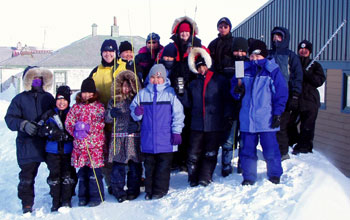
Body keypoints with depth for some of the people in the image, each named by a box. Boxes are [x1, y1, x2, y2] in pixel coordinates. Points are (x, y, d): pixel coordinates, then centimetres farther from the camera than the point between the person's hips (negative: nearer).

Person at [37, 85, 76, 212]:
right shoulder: (49, 114, 7)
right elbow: (40, 131, 4)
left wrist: (65, 136, -19)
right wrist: (50, 131, -16)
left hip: (68, 150, -1)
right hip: (53, 150, 1)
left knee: (68, 175, 1)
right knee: (54, 176, 4)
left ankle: (66, 201, 14)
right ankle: (56, 202, 14)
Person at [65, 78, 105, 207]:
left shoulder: (99, 107, 2)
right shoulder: (76, 107, 11)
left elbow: (100, 124, -9)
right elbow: (68, 123, 7)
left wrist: (87, 127, -20)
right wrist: (76, 131, -11)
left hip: (95, 144, -3)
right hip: (80, 144, 3)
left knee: (94, 171, -2)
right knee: (82, 172, 10)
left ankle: (96, 196, 10)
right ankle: (83, 196, 22)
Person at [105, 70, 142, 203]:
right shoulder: (114, 101, 10)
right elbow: (106, 119, 10)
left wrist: (137, 125, -12)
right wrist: (111, 113, -10)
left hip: (134, 138, 0)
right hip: (118, 138, 1)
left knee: (135, 166, 4)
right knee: (118, 166, -1)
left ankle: (133, 191, 16)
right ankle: (118, 192, 7)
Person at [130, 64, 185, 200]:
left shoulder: (170, 93, -4)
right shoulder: (142, 94, 6)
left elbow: (178, 113, -3)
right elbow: (134, 112, 14)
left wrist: (176, 132, -6)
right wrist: (136, 112, -10)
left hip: (165, 139, -3)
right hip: (148, 139, 3)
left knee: (164, 164, 5)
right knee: (149, 165, 12)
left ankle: (160, 190, 17)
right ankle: (149, 190, 23)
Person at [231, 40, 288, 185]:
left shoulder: (272, 70, -1)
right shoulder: (243, 70, 8)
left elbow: (281, 93, -1)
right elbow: (234, 87, 16)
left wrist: (277, 113, -5)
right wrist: (237, 91, -8)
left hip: (266, 118, -3)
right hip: (247, 118, 3)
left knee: (270, 149, 1)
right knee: (247, 149, 8)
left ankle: (275, 175, 21)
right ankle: (249, 177, 21)